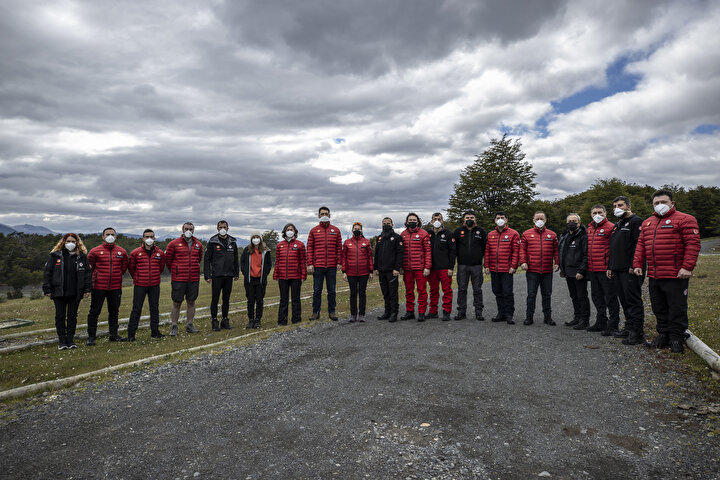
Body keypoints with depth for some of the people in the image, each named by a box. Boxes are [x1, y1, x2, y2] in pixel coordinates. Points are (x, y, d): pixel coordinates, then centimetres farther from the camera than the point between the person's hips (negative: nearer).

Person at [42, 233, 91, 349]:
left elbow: (87, 273, 6)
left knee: (72, 316, 7)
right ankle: (62, 341, 14)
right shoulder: (55, 256, 2)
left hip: (75, 292, 1)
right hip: (59, 292, -1)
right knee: (60, 316, 5)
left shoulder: (81, 256, 5)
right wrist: (47, 289, -3)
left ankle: (70, 340, 16)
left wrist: (87, 289, -1)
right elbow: (47, 272, 3)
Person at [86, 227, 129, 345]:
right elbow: (88, 265, 5)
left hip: (116, 287, 3)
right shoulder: (95, 251, -3)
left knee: (114, 311, 12)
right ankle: (91, 337, 10)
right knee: (94, 312, 1)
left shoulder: (122, 251, 6)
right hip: (99, 287, -3)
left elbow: (124, 266, 18)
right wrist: (95, 276, 5)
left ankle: (114, 335, 23)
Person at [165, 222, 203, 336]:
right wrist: (174, 271, 12)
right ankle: (174, 326, 12)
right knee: (177, 303, 1)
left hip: (194, 279, 3)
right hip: (178, 279, -3)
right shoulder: (174, 243, -2)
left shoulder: (198, 245, 9)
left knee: (191, 302, 9)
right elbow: (168, 259, 6)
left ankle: (189, 325, 20)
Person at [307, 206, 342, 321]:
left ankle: (331, 312, 16)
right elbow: (310, 248, 4)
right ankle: (316, 312, 13)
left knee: (331, 290, 7)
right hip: (318, 266, -1)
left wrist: (339, 262, 0)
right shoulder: (314, 231, 7)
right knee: (317, 290, 3)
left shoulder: (336, 230, 9)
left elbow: (339, 247, 7)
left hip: (332, 266, 1)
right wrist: (310, 264, -3)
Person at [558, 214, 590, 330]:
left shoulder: (583, 236, -9)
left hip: (579, 273, -8)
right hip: (568, 272, 8)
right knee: (574, 297, 15)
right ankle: (577, 318, 26)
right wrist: (562, 269, 18)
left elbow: (586, 255, -15)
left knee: (582, 297, -1)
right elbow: (561, 254, 22)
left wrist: (581, 271, -20)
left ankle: (584, 320, 6)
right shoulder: (564, 237, 14)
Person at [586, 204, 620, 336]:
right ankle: (601, 322, 27)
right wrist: (587, 266, 18)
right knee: (597, 296, 15)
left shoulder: (611, 227, -8)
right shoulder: (589, 229, 15)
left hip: (605, 269, -8)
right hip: (592, 269, 8)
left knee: (610, 297, -1)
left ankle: (613, 326, 7)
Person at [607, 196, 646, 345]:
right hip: (617, 271, 9)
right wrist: (610, 267, 18)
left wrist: (633, 266, -22)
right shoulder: (617, 225, 21)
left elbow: (638, 245, -16)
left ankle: (638, 334, -2)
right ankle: (629, 328, 23)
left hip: (630, 271, -9)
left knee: (633, 301, -6)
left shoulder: (636, 222, -7)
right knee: (624, 301, 14)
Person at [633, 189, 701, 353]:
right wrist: (637, 264, 8)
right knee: (659, 309, 14)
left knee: (676, 309, 3)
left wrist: (687, 267, -18)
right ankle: (663, 335, 26)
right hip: (654, 275, 7)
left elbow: (693, 244, -11)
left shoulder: (684, 220, -4)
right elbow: (640, 245, 18)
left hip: (675, 275, -6)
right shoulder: (647, 223, 17)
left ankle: (676, 338, 14)